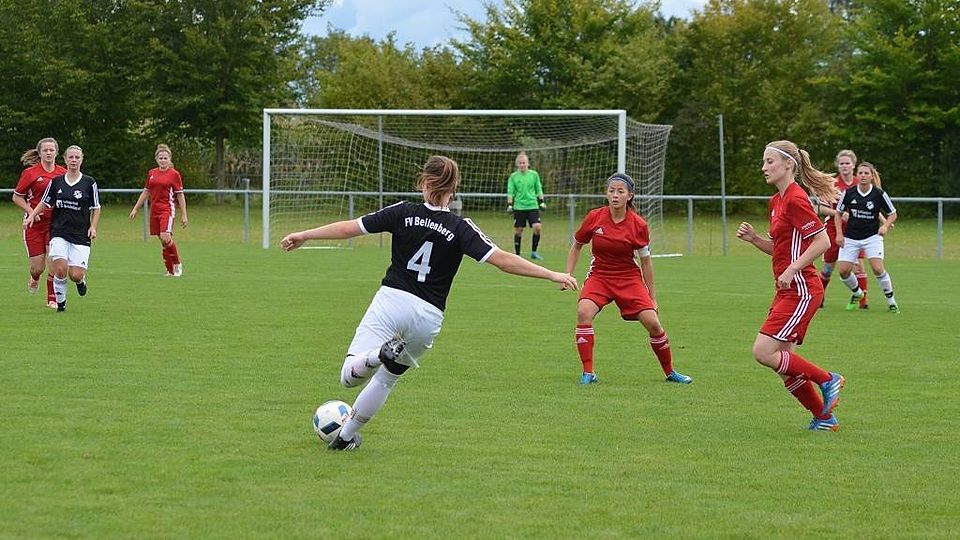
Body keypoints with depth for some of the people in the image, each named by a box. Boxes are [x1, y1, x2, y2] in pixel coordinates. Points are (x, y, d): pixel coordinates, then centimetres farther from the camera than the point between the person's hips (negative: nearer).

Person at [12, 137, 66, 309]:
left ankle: (52, 299, 5)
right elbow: (17, 197, 2)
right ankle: (34, 279, 37)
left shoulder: (63, 173, 3)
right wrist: (30, 211, -12)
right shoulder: (30, 173, -4)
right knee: (37, 267, -1)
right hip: (34, 224, -1)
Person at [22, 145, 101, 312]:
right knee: (60, 268, -19)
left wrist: (93, 227, -4)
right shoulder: (56, 182, 6)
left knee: (76, 275, -10)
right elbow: (45, 203, 17)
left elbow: (96, 208, 9)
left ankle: (81, 280, 28)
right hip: (59, 232, 1)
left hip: (81, 234, -1)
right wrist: (31, 216, 3)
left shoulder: (89, 182, 1)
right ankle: (60, 301, 1)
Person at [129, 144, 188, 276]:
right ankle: (171, 270, 14)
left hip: (167, 209, -5)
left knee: (165, 237, -21)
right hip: (154, 210, 5)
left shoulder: (174, 174, -2)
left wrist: (184, 215, -3)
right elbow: (146, 192, 20)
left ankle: (177, 264, -1)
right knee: (162, 241, 6)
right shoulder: (151, 173, 11)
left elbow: (180, 195, -1)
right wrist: (135, 208, 18)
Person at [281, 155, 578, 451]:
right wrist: (553, 275, -8)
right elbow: (502, 259, -10)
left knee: (349, 377, -9)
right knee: (387, 378, 24)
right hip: (428, 317, 2)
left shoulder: (404, 213, 0)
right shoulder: (460, 228, -2)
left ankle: (380, 353, -37)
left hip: (391, 300, -2)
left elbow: (349, 228, 4)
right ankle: (346, 436, 30)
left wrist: (303, 235, 17)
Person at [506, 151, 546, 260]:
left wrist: (542, 202, 6)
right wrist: (509, 205, -6)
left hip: (532, 206, 1)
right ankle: (517, 254, 13)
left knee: (538, 227, -13)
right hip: (519, 206, -1)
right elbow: (510, 192, 3)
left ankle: (534, 252, 0)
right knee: (518, 230, 2)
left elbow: (539, 190, 12)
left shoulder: (534, 174, 5)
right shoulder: (513, 176, 1)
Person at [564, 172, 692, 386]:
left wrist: (652, 297, 5)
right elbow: (576, 246, 8)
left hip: (629, 278, 0)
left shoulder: (638, 225, -10)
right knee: (584, 311, -28)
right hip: (599, 276, 0)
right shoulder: (594, 217, -9)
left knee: (652, 322, -11)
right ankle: (588, 372, -18)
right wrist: (567, 276, 0)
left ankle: (670, 372, 13)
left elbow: (646, 261, 1)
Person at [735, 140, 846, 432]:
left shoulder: (795, 200, -14)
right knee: (783, 363, 8)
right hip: (787, 290, 10)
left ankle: (827, 380, -1)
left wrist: (791, 270, -22)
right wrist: (753, 238, 5)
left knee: (763, 352, -15)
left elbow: (822, 242, -19)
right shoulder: (776, 201, 15)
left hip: (801, 290, -10)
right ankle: (824, 417, 17)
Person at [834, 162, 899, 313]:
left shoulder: (879, 194, -9)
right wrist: (839, 233, -1)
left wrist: (885, 226, -16)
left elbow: (892, 214, 2)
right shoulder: (849, 193, -6)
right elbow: (839, 212, 7)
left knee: (877, 268, -19)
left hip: (872, 236, -2)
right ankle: (857, 292, 26)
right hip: (851, 237, 2)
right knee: (843, 270, -5)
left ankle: (891, 300, 0)